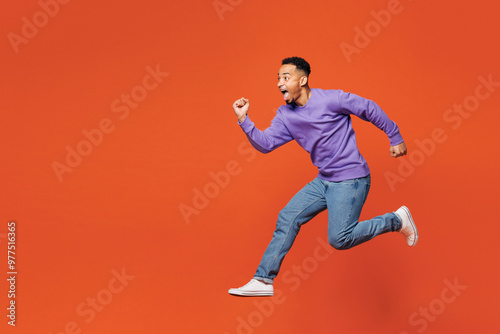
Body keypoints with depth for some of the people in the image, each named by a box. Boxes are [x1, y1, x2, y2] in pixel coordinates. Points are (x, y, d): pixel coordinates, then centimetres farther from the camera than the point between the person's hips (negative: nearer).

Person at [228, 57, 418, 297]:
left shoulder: (331, 99, -14)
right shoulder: (285, 115, 3)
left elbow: (370, 110, -4)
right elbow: (265, 143, -6)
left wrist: (396, 138, 3)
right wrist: (244, 120, -19)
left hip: (351, 180, -7)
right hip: (324, 181, 7)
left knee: (339, 239, -14)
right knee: (287, 218, -1)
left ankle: (396, 220, 6)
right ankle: (263, 280, 6)